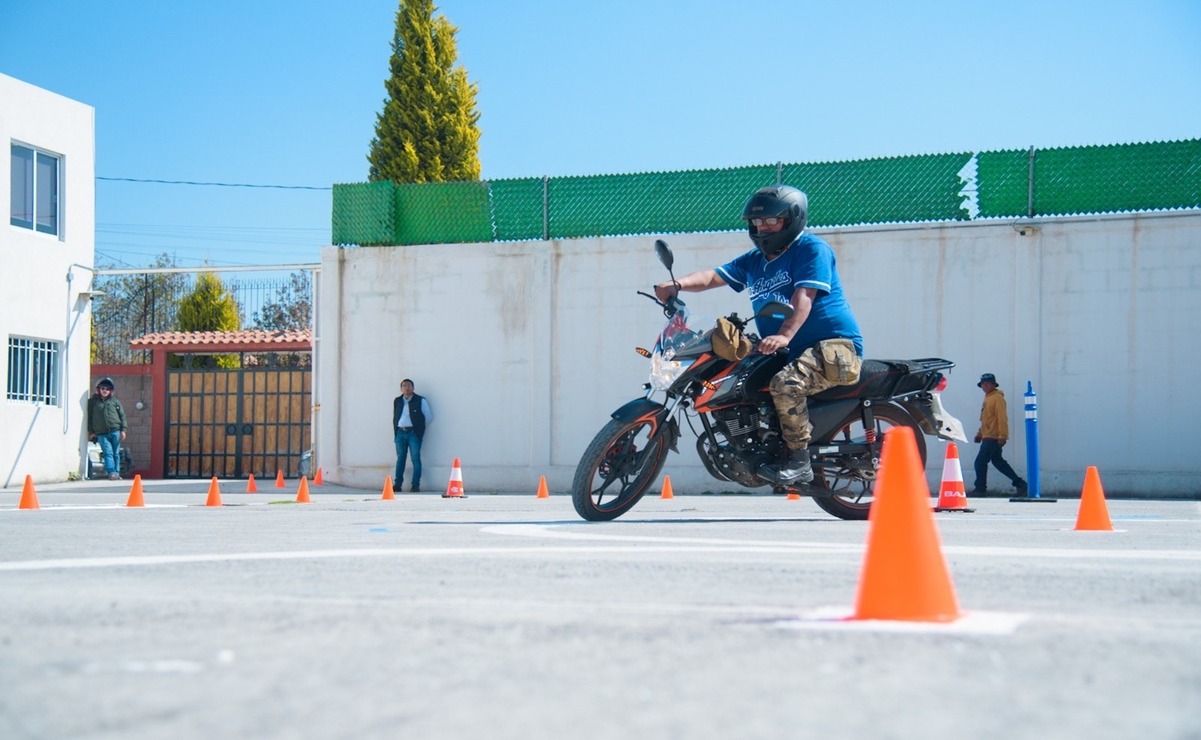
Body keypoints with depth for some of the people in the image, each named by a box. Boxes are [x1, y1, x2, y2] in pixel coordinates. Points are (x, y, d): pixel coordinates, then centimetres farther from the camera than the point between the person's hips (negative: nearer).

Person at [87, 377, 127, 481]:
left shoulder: (115, 401, 11)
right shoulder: (93, 401, 7)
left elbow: (122, 415, 12)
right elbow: (90, 417, 10)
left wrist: (123, 429, 4)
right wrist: (91, 431, 6)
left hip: (115, 432, 1)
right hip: (101, 433, -1)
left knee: (116, 453, 5)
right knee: (108, 453, -11)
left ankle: (116, 473, 11)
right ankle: (111, 472, -14)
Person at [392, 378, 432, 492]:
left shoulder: (420, 400, 3)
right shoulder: (397, 401, 15)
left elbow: (429, 417, 7)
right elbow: (395, 417, 19)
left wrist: (420, 427, 9)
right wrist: (395, 431, 11)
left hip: (414, 433, -3)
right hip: (400, 432, 3)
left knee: (415, 458, -7)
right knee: (400, 458, 4)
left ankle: (416, 485, -8)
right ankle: (397, 484, 6)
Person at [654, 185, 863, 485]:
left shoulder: (811, 248, -6)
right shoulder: (754, 260, 17)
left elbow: (804, 297, -21)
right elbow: (713, 276, 6)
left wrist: (785, 335, -37)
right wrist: (676, 285, -14)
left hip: (836, 347, -9)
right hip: (786, 355, 9)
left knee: (786, 384, -34)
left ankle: (799, 461, -23)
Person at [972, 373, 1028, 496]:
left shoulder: (997, 398, -12)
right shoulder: (987, 398, 17)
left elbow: (1002, 418, -18)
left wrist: (1002, 436, -22)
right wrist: (980, 433, 21)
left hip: (993, 438, -10)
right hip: (988, 437, 10)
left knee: (980, 462, -8)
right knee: (998, 462, 14)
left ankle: (980, 489, 0)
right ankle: (1019, 483, 18)